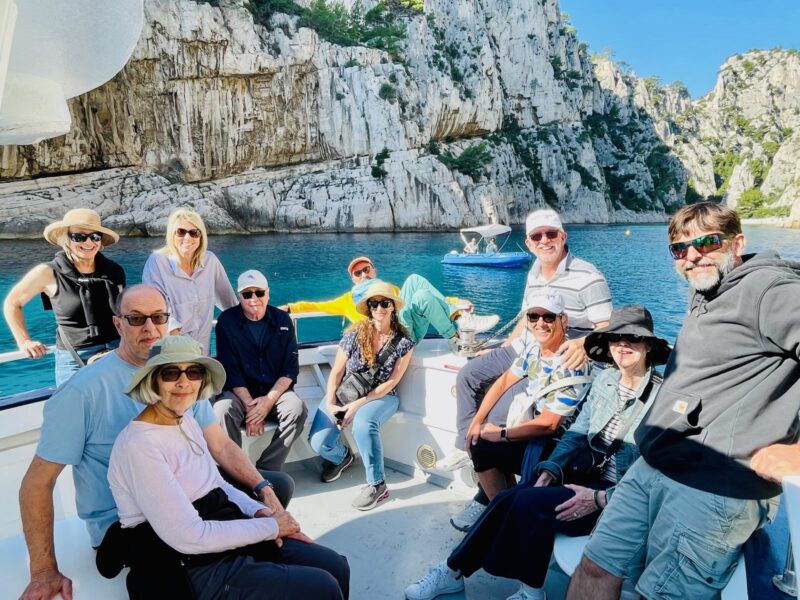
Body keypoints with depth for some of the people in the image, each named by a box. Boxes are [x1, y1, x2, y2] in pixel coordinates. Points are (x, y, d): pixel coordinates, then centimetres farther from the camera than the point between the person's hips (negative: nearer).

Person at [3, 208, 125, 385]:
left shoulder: (113, 271, 2)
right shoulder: (49, 274, -5)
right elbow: (12, 303, 9)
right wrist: (24, 341, 2)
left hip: (118, 354, 3)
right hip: (74, 360, -2)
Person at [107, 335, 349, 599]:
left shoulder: (187, 421, 6)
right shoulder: (139, 445, -22)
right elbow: (189, 538, -25)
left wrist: (261, 512, -3)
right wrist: (270, 526, -15)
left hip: (224, 534, 8)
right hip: (192, 569, -8)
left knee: (335, 567, 4)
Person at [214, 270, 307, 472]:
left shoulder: (282, 320, 3)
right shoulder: (227, 321, -2)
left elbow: (291, 368, -1)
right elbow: (230, 370, -7)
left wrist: (269, 400, -15)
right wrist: (249, 404, -18)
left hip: (274, 391, 1)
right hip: (239, 392, -1)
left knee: (297, 408, -28)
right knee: (223, 410, -32)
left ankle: (267, 470, -19)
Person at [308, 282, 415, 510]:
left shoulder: (403, 342, -7)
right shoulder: (355, 334, -6)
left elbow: (391, 382, -9)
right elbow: (336, 372, -2)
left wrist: (359, 404, -16)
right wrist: (330, 404, -13)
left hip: (380, 397, -2)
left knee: (363, 423, -36)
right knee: (318, 443, -16)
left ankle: (377, 484, -18)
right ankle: (341, 456, 21)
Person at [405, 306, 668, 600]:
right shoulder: (604, 380, 6)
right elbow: (578, 433, 7)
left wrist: (600, 498, -23)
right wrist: (550, 471, -7)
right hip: (594, 475, 6)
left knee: (530, 502, -24)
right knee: (510, 497, -14)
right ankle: (453, 571, 1)